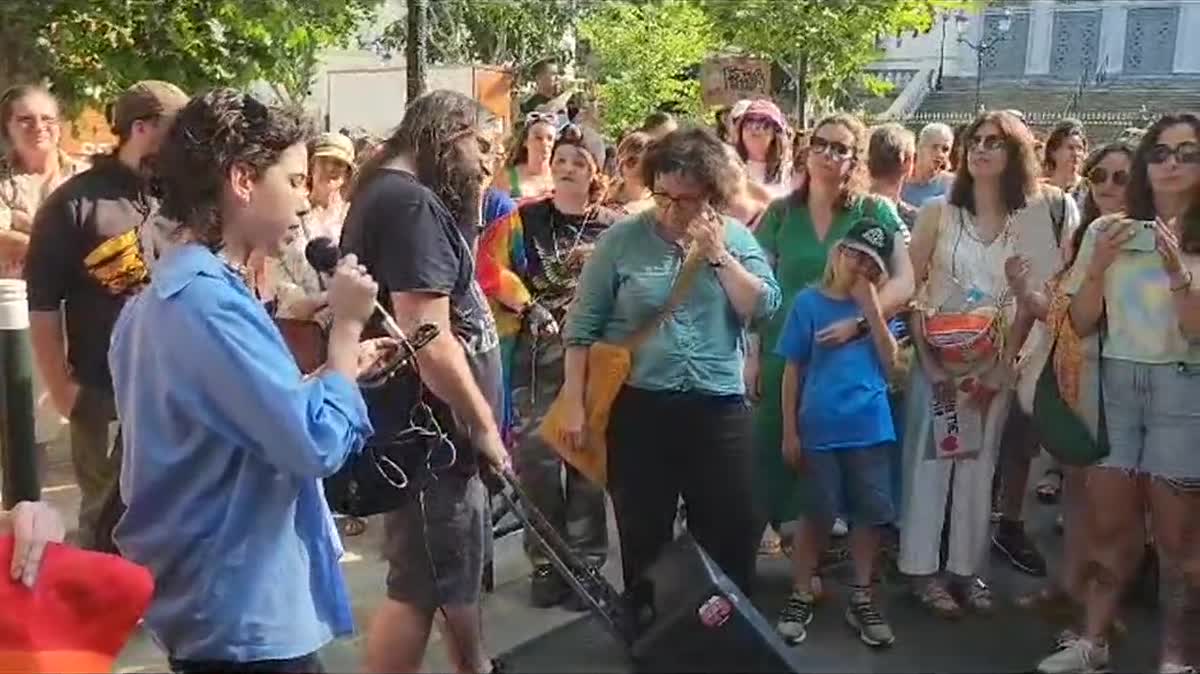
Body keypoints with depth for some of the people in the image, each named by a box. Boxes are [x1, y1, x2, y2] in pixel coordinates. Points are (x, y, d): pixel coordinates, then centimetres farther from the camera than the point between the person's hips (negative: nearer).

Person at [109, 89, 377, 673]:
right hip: (244, 613, -10)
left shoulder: (168, 293, 9)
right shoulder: (209, 300, -24)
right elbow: (318, 444, -28)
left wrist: (341, 362, 8)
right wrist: (347, 326, -17)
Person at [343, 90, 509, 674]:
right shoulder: (411, 201, -19)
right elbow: (429, 341, -24)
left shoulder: (402, 196, 14)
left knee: (459, 570, 22)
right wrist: (484, 425, -17)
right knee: (421, 587, 2)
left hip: (437, 429, 11)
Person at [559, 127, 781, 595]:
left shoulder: (735, 237, 6)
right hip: (637, 408, -1)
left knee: (732, 532, 10)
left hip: (719, 408, 2)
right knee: (644, 538, 11)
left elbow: (764, 307, -5)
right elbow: (582, 328, -2)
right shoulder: (621, 240, -2)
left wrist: (717, 254, -10)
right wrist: (574, 404, -6)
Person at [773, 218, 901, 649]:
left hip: (870, 428, 2)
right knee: (818, 515, 8)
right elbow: (793, 371, 0)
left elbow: (891, 364, -6)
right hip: (820, 429, -2)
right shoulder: (808, 302, -3)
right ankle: (800, 599, 21)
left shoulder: (878, 306, 4)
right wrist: (789, 431, -2)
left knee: (870, 514, 9)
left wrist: (871, 309, -12)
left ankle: (861, 600, 24)